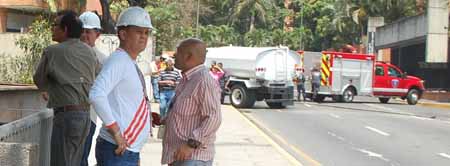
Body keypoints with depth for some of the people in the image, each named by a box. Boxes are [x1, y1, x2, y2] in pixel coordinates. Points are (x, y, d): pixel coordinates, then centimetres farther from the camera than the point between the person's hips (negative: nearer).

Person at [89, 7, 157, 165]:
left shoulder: (131, 64, 16)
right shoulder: (118, 60, -14)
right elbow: (96, 95, -28)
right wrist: (116, 133, -24)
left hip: (130, 152, 10)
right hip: (117, 152, -10)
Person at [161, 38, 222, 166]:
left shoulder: (204, 81, -16)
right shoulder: (186, 80, 17)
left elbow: (213, 118, -23)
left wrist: (191, 144, -25)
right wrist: (163, 120, 11)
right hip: (177, 155, 10)